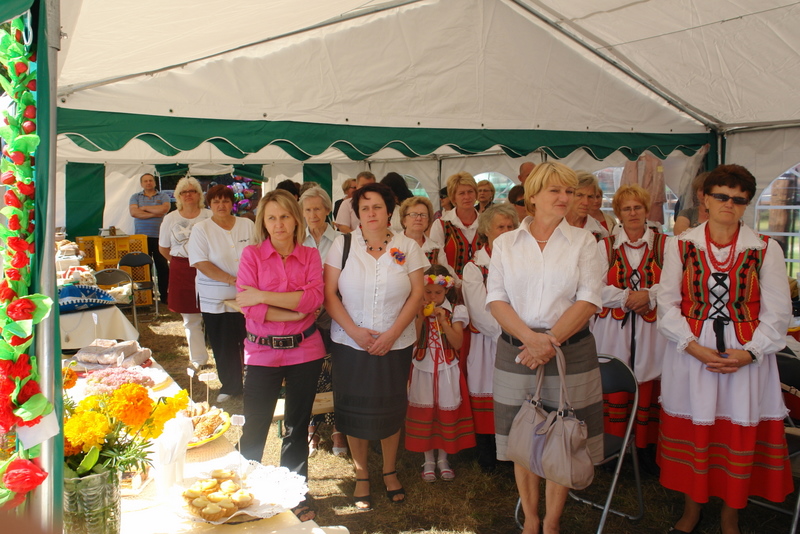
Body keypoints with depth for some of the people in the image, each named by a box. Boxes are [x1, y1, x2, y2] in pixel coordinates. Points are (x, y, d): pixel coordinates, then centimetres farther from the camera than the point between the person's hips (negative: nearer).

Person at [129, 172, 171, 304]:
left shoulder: (163, 196, 8)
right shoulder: (135, 197, 12)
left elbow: (164, 209, -12)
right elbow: (133, 212, -6)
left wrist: (144, 208, -2)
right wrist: (154, 214, -7)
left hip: (159, 237, -1)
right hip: (142, 237, 1)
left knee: (163, 267, -2)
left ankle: (164, 296, 5)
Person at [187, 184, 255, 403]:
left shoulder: (247, 225, 6)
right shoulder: (201, 229, -2)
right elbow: (201, 264, -11)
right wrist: (233, 280, -18)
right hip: (216, 300, -1)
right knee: (224, 347, 8)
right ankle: (230, 386, 26)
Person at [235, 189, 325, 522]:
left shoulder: (311, 256, 3)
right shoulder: (252, 255, -2)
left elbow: (314, 298, -13)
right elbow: (247, 306, -12)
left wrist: (263, 296, -18)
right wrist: (295, 313, -17)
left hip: (304, 351, 2)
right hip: (262, 352, -2)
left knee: (298, 426, 15)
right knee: (255, 428, 6)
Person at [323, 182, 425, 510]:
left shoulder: (407, 247, 1)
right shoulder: (343, 245, -1)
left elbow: (417, 294, -2)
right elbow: (329, 294, -4)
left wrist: (392, 334, -11)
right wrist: (355, 331, -13)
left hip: (395, 344, 1)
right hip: (350, 344, 0)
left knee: (390, 409, 11)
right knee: (355, 409, 7)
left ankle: (390, 471, 32)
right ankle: (361, 476, 25)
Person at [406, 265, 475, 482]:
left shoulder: (456, 311, -2)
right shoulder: (417, 311, 0)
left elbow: (458, 343, -11)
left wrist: (443, 321, -21)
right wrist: (421, 318, -17)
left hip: (447, 370, 0)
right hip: (423, 370, 1)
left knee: (446, 413, 6)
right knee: (424, 413, 5)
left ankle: (443, 459, 23)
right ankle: (428, 461, 19)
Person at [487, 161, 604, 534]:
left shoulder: (583, 241, 3)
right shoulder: (505, 243, 6)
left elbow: (589, 300, -6)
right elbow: (496, 299, -1)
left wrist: (551, 341, -18)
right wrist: (530, 337, -17)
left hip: (570, 353, -1)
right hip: (516, 353, 1)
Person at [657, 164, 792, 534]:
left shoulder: (766, 250, 1)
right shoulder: (681, 246, 2)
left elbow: (777, 313, 1)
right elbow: (667, 304, 1)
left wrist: (749, 353, -12)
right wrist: (694, 347, -12)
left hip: (747, 358, 0)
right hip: (691, 354, 0)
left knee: (740, 435, 6)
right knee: (692, 431, 7)